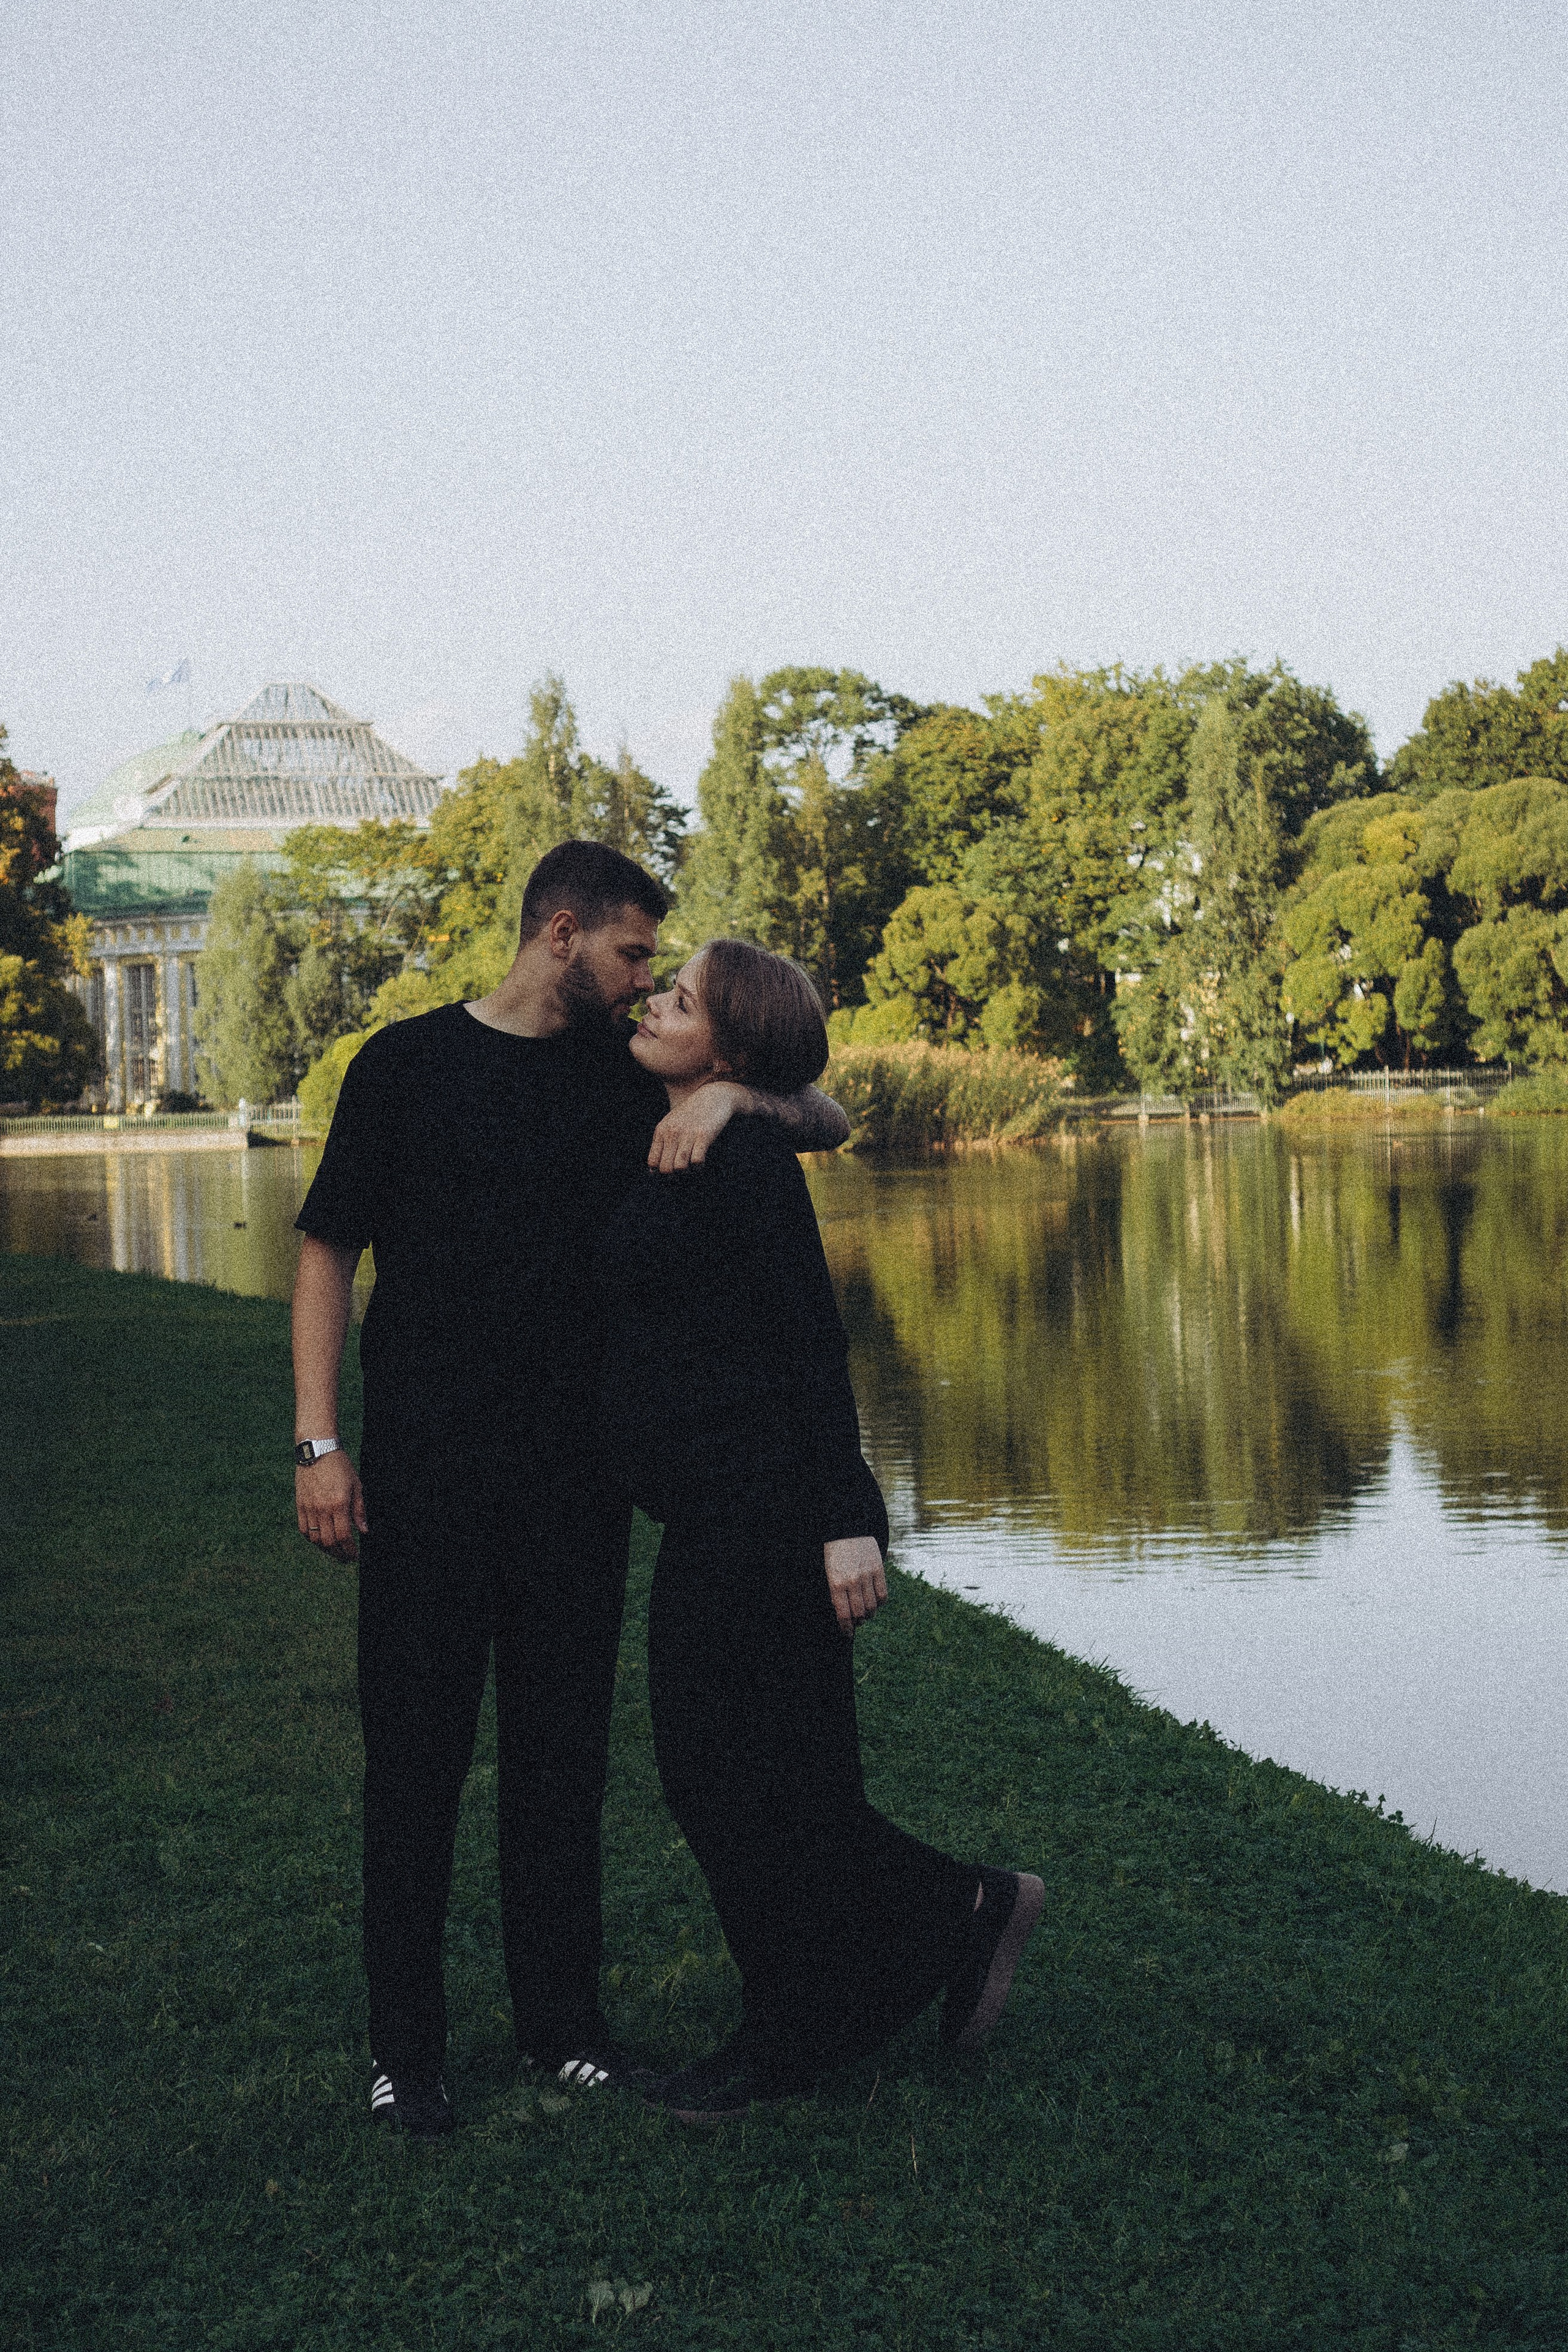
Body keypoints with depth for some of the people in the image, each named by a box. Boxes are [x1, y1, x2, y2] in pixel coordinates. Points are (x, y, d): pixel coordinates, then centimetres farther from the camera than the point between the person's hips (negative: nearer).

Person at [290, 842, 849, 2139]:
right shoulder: (407, 1065, -1)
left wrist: (730, 1092, -12)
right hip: (424, 1470, -3)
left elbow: (828, 1121, 10)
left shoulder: (633, 1078, 9)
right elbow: (329, 1252, 1)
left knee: (563, 1749, 9)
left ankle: (563, 2015, 21)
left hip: (577, 1470, 3)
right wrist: (320, 1443, -7)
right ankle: (405, 2043, 10)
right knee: (416, 1749, 1)